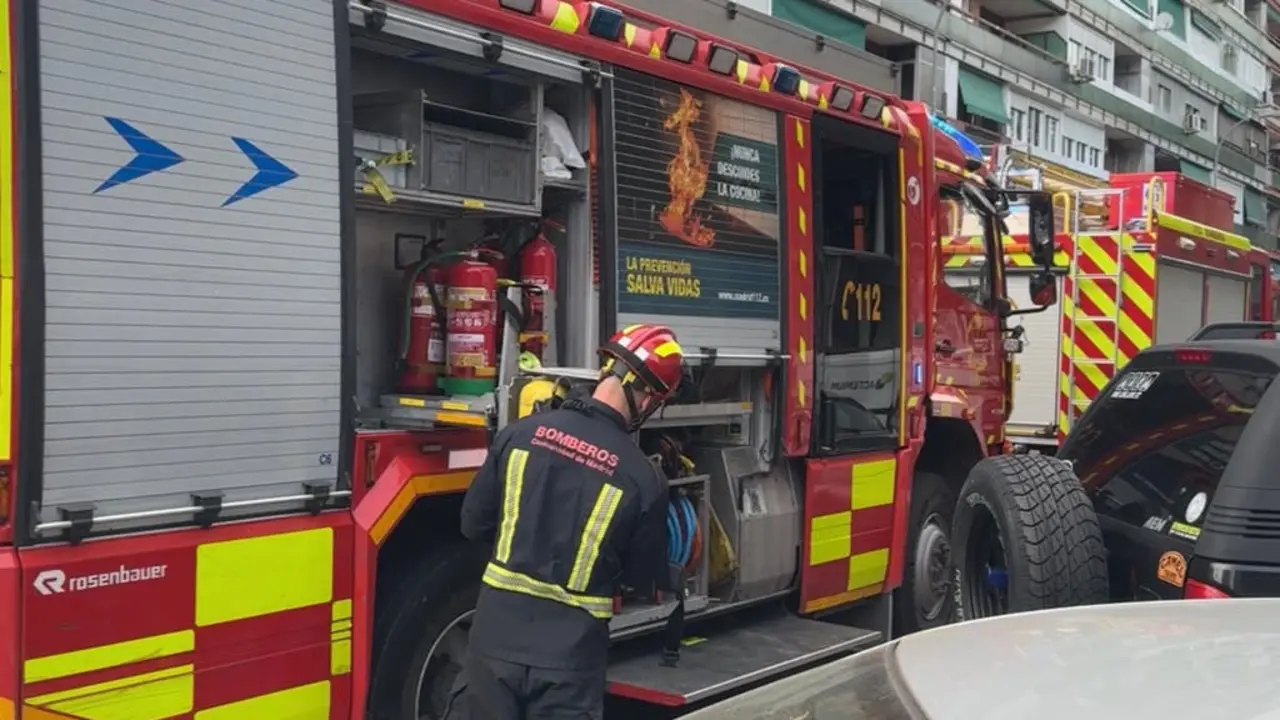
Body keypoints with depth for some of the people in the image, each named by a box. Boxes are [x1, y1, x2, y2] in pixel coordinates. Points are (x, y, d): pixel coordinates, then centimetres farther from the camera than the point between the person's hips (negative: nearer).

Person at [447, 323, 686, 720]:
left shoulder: (522, 432, -4)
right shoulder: (643, 477, -10)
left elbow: (474, 524, 5)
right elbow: (645, 577, 4)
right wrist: (671, 583, 27)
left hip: (497, 636, 2)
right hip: (569, 654, -2)